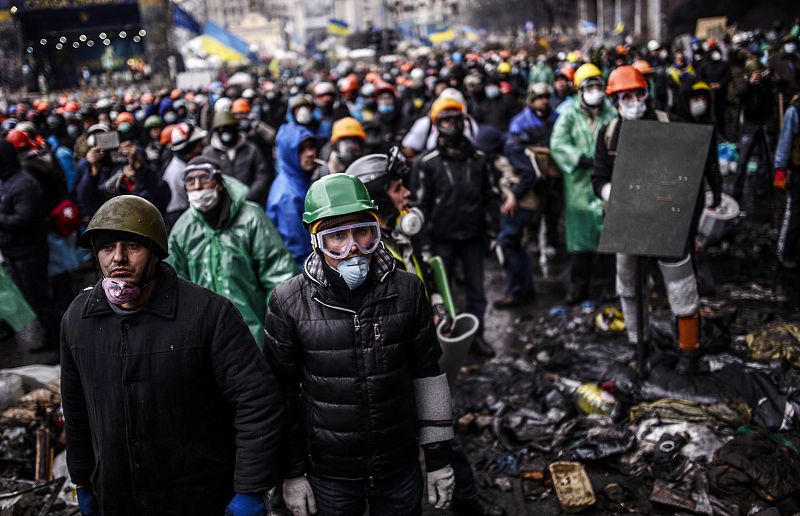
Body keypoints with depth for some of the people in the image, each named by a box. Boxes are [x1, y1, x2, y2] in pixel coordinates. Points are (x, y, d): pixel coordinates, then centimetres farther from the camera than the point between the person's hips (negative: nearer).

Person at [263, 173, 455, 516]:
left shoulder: (406, 291, -7)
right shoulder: (289, 303, -11)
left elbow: (426, 374, 1)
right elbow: (282, 393, -3)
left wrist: (439, 458, 4)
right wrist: (292, 472, 0)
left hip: (401, 470, 1)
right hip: (329, 476, -1)